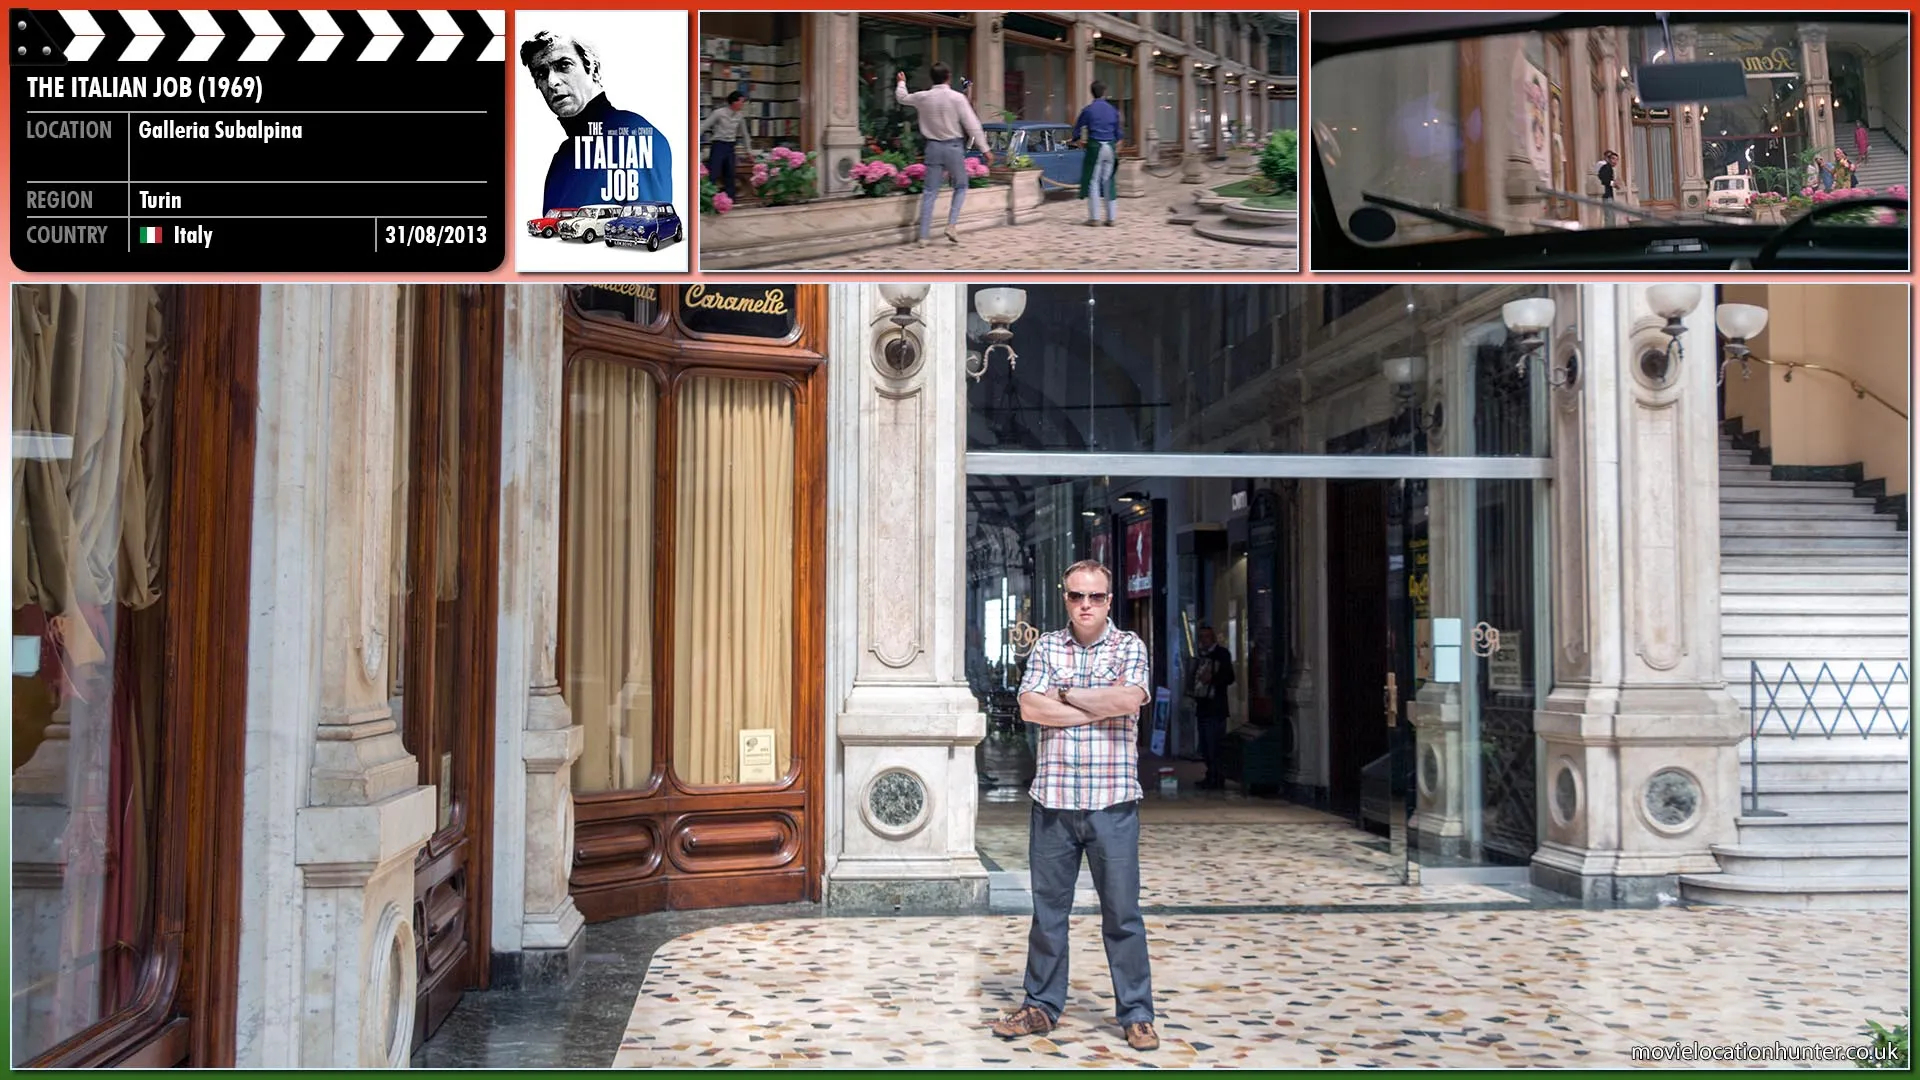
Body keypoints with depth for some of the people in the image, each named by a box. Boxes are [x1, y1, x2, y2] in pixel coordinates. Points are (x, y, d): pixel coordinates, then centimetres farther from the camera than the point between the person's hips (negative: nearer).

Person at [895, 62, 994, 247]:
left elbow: (902, 98, 20)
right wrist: (986, 149, -7)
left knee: (930, 192, 6)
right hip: (953, 146, -3)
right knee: (960, 187, 16)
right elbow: (972, 125, -12)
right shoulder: (957, 98, -11)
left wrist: (901, 83, 41)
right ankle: (951, 225, 0)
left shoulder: (922, 97, 0)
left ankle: (923, 236, 3)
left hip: (933, 147, 3)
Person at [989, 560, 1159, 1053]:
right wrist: (1097, 709, -10)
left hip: (1112, 804, -2)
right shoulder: (1046, 647, 9)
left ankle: (1136, 1015, 15)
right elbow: (1030, 707, -5)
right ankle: (1041, 1007, 23)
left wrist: (1065, 695, -7)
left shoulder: (1129, 646, 3)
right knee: (1048, 911, 11)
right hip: (1053, 802, 2)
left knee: (1122, 914, 4)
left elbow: (1128, 700, -16)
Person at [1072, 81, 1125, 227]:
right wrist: (1117, 149, 25)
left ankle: (1094, 217, -1)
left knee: (1093, 181, 1)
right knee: (1108, 181, 8)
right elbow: (1118, 132, 16)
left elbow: (1076, 130, 0)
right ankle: (1111, 217, 8)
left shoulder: (1088, 110, -4)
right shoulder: (1113, 110, 8)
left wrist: (1080, 142, 16)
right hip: (1110, 148, 4)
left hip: (1095, 147, -4)